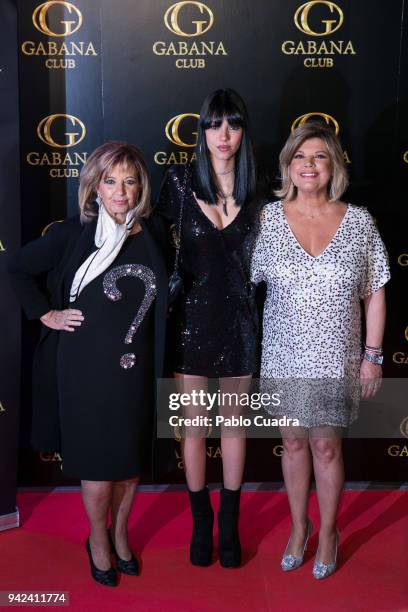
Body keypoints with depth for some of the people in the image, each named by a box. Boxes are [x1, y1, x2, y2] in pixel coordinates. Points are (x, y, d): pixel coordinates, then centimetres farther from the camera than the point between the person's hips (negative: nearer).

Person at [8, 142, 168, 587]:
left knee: (132, 454, 14)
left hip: (136, 365, 3)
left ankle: (121, 532, 37)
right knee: (98, 457, 7)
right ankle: (98, 539, 30)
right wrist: (48, 315, -4)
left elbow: (161, 294, 15)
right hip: (86, 363, -3)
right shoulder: (74, 233, -7)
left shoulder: (152, 233, 2)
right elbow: (20, 269, 3)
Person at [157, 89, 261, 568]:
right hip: (193, 316, -1)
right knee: (193, 421, 9)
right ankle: (201, 521, 28)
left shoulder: (257, 191, 1)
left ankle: (229, 523, 29)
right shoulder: (180, 182, -3)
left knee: (234, 419, 12)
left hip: (239, 317, 1)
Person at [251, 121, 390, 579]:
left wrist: (372, 355, -1)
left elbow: (374, 294, 0)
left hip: (335, 359, -1)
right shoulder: (269, 217, -5)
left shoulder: (358, 222, -5)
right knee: (294, 442, 15)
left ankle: (328, 532, 33)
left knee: (326, 446, 10)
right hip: (284, 356, 1)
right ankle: (299, 526, 37)